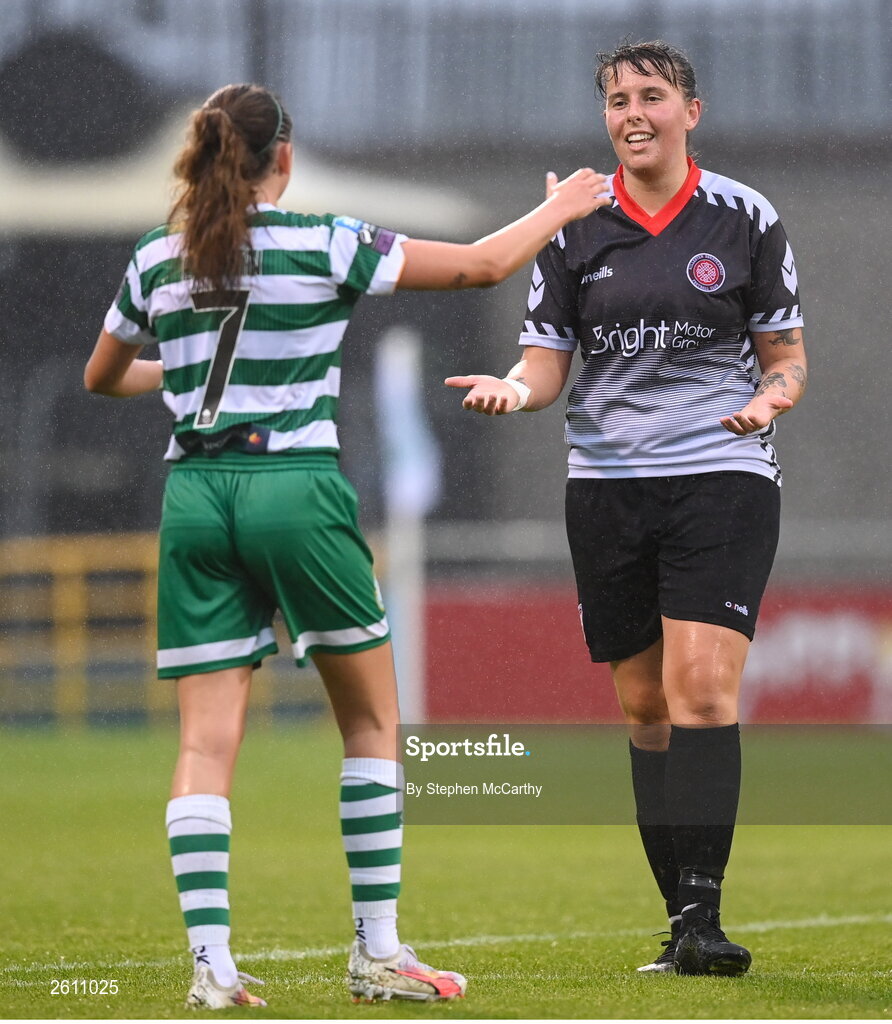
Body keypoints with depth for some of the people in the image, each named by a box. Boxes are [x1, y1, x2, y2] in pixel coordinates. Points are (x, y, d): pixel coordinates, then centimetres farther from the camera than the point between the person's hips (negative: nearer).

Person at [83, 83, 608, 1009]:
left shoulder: (157, 261, 7)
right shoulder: (325, 246, -4)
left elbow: (101, 377, 23)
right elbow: (482, 264, 2)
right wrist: (559, 209, 20)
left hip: (194, 496, 3)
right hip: (296, 489, -3)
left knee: (205, 740, 2)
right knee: (372, 720, 12)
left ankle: (211, 962, -9)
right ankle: (378, 951, 11)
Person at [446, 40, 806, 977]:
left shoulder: (745, 220, 2)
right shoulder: (575, 227, 6)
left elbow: (786, 356, 8)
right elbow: (547, 365, 6)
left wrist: (769, 397, -14)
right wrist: (514, 389, -16)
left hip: (721, 476, -3)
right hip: (606, 482, 3)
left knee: (702, 689, -17)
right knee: (644, 705, 5)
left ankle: (701, 916, -19)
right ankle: (681, 918, 13)